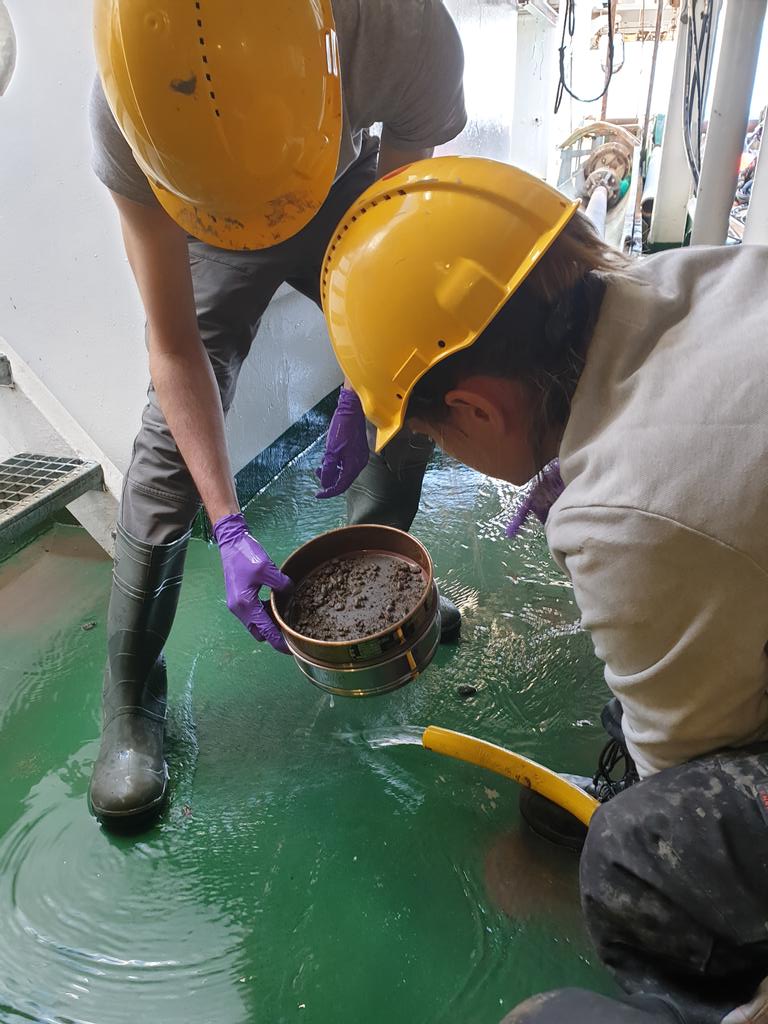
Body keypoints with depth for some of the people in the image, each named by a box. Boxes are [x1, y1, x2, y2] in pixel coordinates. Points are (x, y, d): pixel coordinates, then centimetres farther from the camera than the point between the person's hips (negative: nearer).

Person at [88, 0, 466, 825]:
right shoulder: (125, 113, -36)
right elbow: (174, 344, -31)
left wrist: (359, 398, -23)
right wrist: (229, 528, -36)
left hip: (346, 191, 3)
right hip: (198, 215, -2)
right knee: (174, 433, -17)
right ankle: (130, 698, -3)